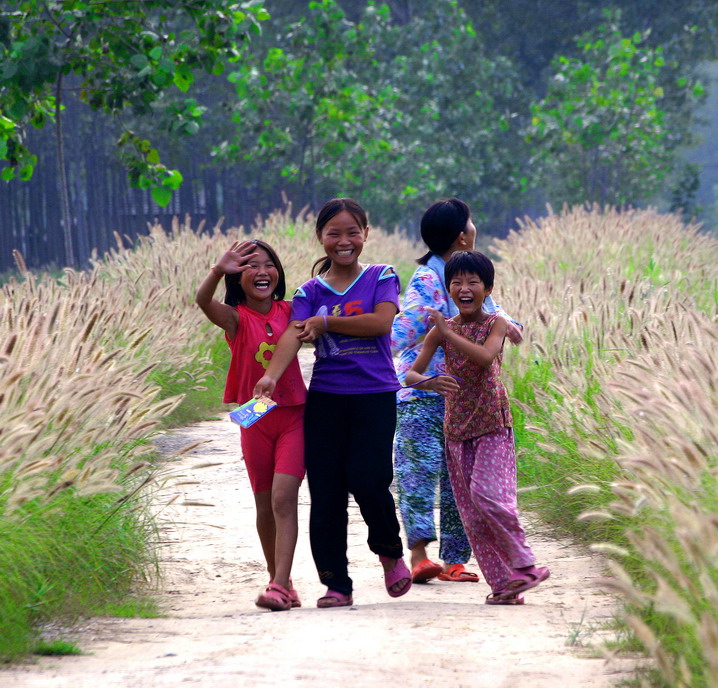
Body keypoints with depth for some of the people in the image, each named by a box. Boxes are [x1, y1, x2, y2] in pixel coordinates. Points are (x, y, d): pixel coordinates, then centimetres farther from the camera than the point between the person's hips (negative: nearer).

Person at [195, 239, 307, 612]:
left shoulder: (288, 312, 3)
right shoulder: (235, 318, -6)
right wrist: (218, 271, -46)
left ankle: (280, 585, -19)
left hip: (293, 415, 0)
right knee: (265, 505, 9)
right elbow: (203, 301, -25)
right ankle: (280, 581, 25)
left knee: (284, 498, -14)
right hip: (255, 419, 0)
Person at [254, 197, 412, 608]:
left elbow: (381, 322, -13)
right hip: (325, 399, 2)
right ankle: (337, 585, 8)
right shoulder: (310, 292, 8)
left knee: (367, 479, -14)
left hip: (375, 396, -2)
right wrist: (272, 375, -26)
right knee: (326, 492, 0)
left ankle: (390, 551, 16)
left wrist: (326, 322, -9)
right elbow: (293, 336, -8)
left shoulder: (382, 278, 5)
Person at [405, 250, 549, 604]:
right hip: (457, 427, 4)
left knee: (487, 493, -20)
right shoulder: (442, 330, 5)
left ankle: (524, 564, -4)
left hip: (492, 424, -4)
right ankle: (502, 584, 8)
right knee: (470, 510, 2)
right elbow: (410, 373, -2)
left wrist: (448, 333, -22)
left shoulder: (495, 324, -3)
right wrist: (429, 383, -23)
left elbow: (485, 356, -24)